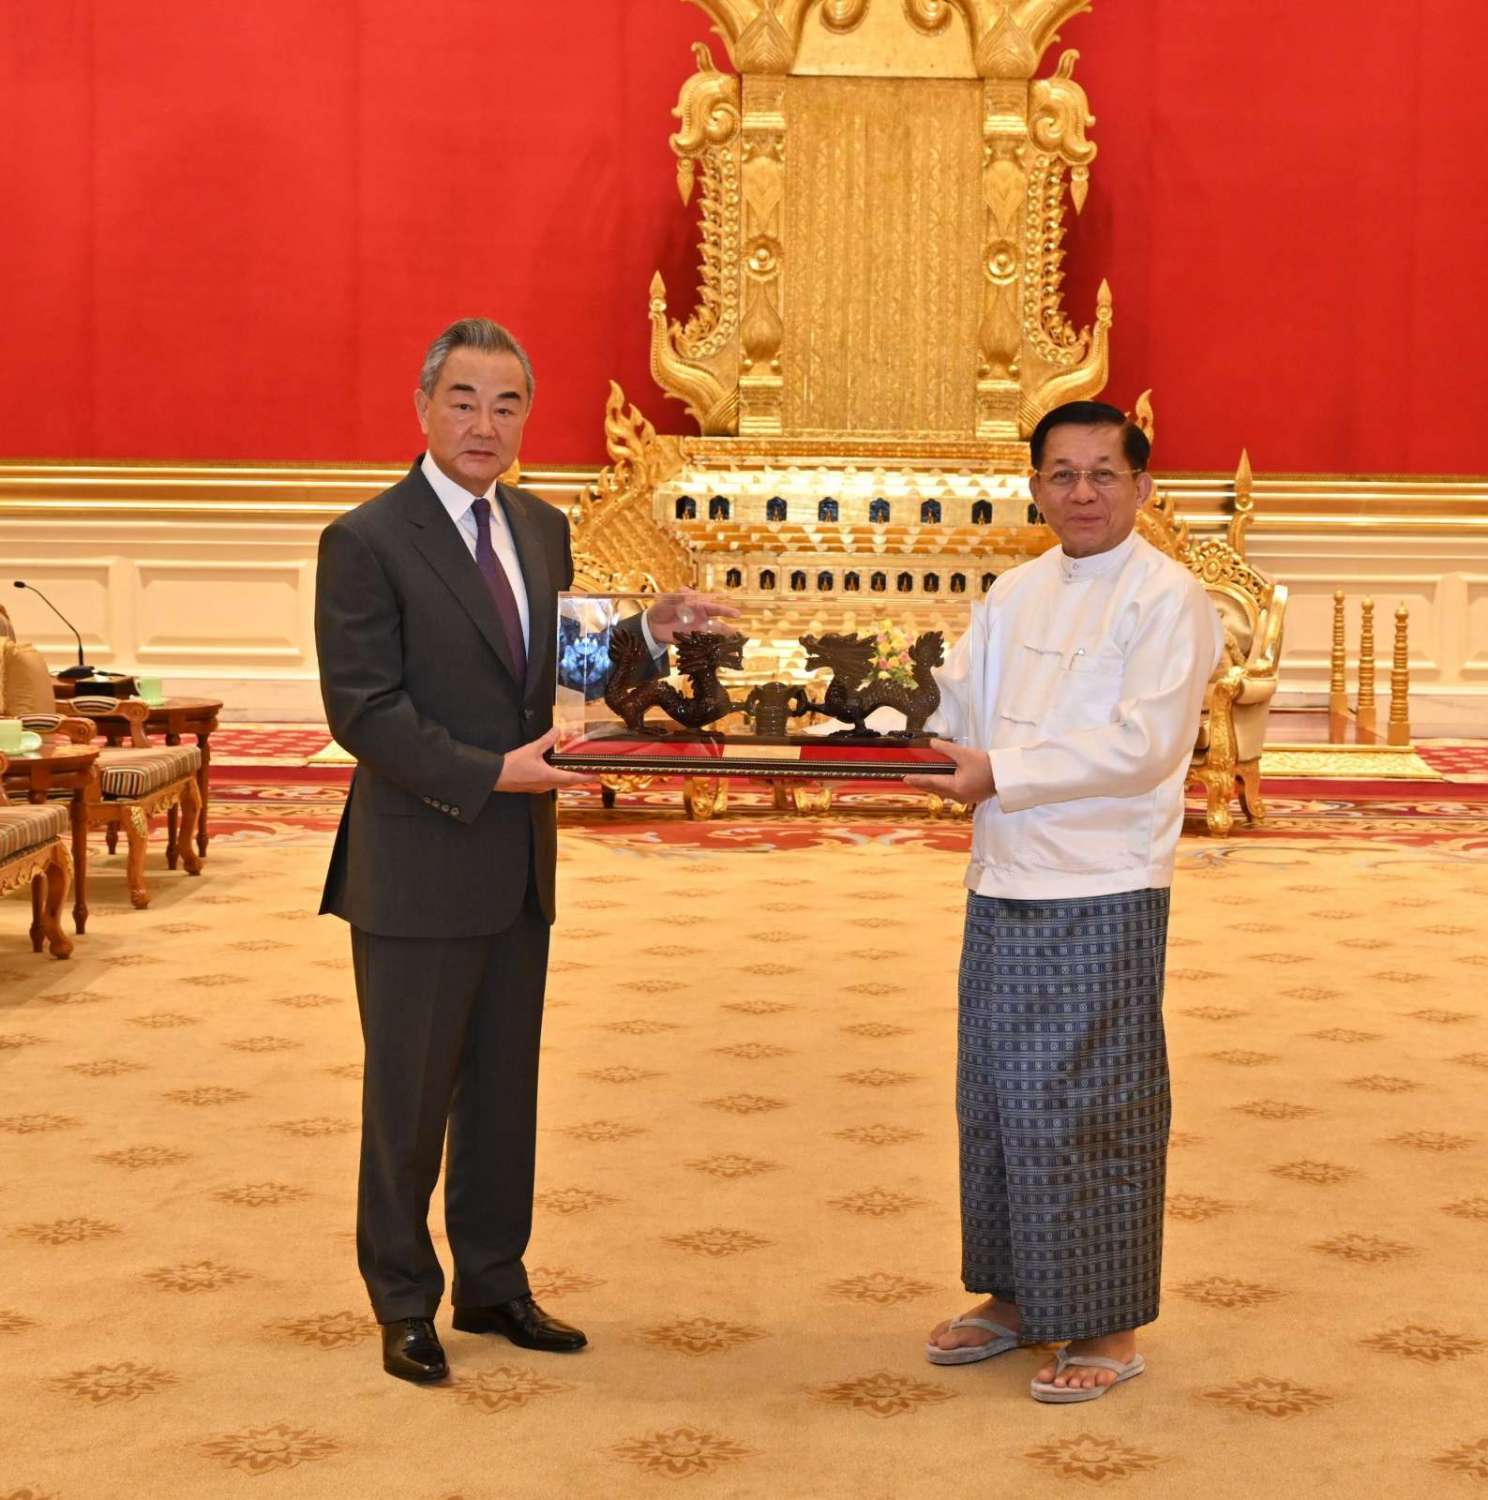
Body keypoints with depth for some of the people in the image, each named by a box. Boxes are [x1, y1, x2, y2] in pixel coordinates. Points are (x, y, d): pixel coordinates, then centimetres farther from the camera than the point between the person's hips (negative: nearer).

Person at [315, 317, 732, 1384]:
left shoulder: (542, 530, 9)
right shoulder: (367, 542, -12)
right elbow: (362, 708, -18)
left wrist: (648, 635, 3)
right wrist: (491, 774, -23)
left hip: (519, 864, 7)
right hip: (419, 867, -6)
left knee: (505, 1086, 15)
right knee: (410, 1095, 6)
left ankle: (493, 1285, 29)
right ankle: (405, 1303, 21)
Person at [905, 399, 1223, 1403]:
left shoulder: (1169, 599, -8)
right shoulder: (1015, 595, 14)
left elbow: (1143, 744, -18)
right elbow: (957, 706, 16)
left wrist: (1000, 773, -19)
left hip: (1103, 896, -7)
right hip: (1003, 886, 7)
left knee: (1088, 1111, -2)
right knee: (996, 1095, 13)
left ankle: (1109, 1327, 11)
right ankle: (1015, 1296, 28)